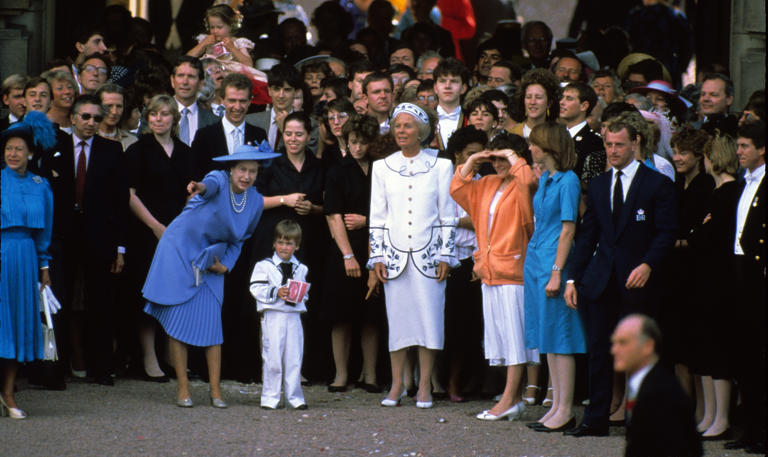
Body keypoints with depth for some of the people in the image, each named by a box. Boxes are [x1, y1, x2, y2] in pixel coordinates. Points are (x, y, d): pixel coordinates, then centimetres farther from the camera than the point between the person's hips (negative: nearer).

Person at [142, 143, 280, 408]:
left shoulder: (256, 202, -1)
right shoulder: (220, 180, -16)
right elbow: (212, 184, -43)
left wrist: (226, 265, -2)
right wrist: (200, 188, -66)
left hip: (210, 262, 4)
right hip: (179, 250, -4)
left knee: (212, 323, -3)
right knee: (178, 320, -5)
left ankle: (215, 391, 2)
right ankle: (182, 389, 1)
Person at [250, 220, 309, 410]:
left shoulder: (301, 269, 15)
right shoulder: (264, 266, 3)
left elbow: (305, 293, 20)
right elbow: (257, 289, -5)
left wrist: (300, 296, -2)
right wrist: (276, 293, -17)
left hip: (293, 317, 3)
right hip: (273, 317, -3)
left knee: (294, 358, 3)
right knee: (272, 358, -3)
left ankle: (294, 396, 9)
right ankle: (270, 397, 4)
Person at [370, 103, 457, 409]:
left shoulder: (440, 166, 3)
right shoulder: (382, 168, 8)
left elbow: (447, 215, 4)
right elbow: (377, 217, 9)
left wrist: (445, 256, -2)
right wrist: (377, 257, 2)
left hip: (427, 254, -1)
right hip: (394, 254, 1)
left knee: (429, 317, -3)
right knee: (397, 317, 1)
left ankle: (424, 387, 3)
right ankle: (397, 385, 10)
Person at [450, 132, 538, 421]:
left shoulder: (523, 188, -7)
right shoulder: (486, 185, 15)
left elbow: (528, 180, -29)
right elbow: (457, 189, 22)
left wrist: (512, 157, -14)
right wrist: (471, 161, 11)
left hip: (513, 272, -8)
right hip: (490, 272, 8)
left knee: (513, 335, -7)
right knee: (501, 335, 9)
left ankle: (508, 401, -9)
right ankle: (515, 398, 13)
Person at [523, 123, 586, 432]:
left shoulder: (568, 181, -12)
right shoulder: (544, 179, 14)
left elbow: (568, 230, -14)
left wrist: (557, 273, -18)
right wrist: (529, 266, 16)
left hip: (553, 261, -9)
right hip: (535, 260, 9)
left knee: (559, 337, -7)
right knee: (547, 339, 10)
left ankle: (565, 412, -4)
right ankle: (556, 406, 14)